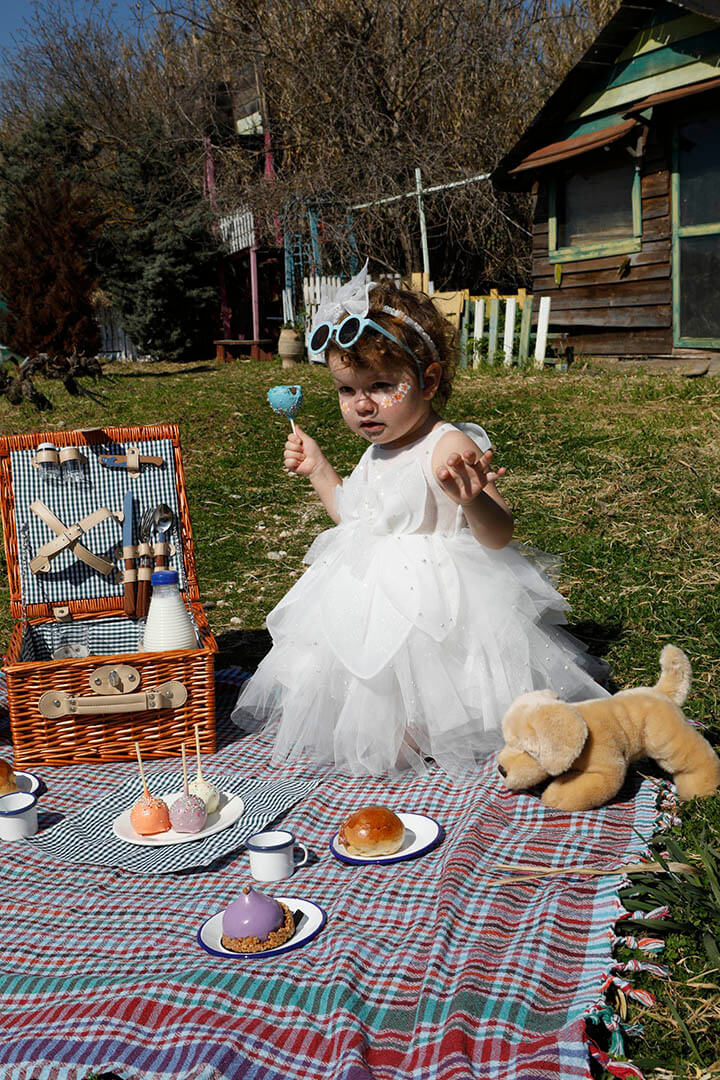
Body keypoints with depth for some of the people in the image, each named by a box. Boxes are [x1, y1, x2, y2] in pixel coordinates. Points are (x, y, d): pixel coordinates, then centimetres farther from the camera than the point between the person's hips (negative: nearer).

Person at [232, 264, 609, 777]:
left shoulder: (449, 448, -21)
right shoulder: (378, 452, 6)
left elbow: (499, 535, -27)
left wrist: (471, 498, -48)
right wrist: (318, 468, 20)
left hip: (429, 602, -9)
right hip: (369, 594, 9)